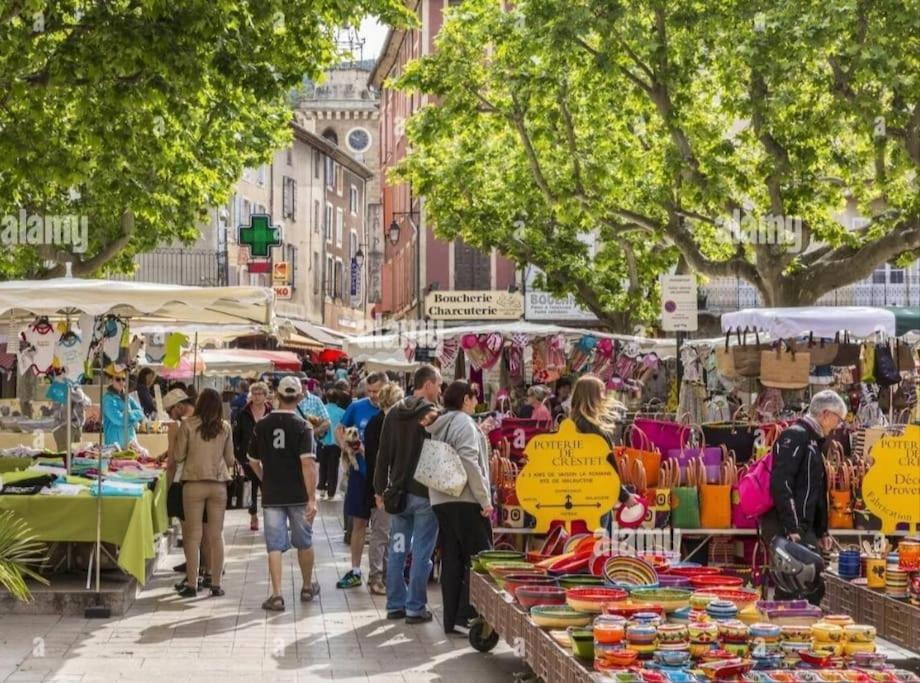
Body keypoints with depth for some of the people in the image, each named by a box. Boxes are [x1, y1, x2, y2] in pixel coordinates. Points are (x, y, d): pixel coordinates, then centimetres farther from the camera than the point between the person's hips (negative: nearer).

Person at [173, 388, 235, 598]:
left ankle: (192, 584, 5)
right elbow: (230, 459, 8)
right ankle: (216, 584, 10)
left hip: (194, 483, -2)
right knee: (216, 535, 8)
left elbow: (179, 457, 0)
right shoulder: (225, 427, 1)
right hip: (219, 484, 2)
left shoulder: (188, 424, -5)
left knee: (193, 535, 5)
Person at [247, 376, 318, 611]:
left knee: (275, 545, 3)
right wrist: (312, 498, -16)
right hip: (298, 495, -1)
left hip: (271, 495, 1)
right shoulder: (302, 426, -11)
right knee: (304, 543, 16)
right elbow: (308, 464, -17)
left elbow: (254, 462, 8)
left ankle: (276, 595, -4)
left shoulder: (261, 426, -1)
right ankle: (308, 587, 30)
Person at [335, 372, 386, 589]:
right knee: (359, 522, 10)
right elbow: (340, 429, 12)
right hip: (360, 472, 3)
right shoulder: (357, 407, -1)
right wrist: (345, 445, -8)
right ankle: (355, 571, 18)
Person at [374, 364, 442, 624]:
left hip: (398, 492, 6)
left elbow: (383, 455, 9)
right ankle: (416, 607, 4)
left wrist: (380, 490, 13)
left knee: (397, 549, 11)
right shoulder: (433, 414, -11)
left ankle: (395, 604, 17)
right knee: (421, 552, 1)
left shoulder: (394, 413, 7)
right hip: (425, 493, -6)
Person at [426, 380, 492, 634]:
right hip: (465, 500, -8)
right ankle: (467, 616, -8)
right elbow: (469, 461, -18)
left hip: (441, 500, 8)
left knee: (451, 561, 9)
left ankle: (451, 620, 10)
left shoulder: (439, 426, 17)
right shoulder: (464, 423, -8)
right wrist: (485, 499, -16)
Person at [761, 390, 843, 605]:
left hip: (803, 529, 10)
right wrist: (791, 529, -24)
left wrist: (821, 531, 23)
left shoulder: (813, 441, 21)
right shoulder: (794, 436, -11)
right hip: (785, 529, -10)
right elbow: (781, 484, -21)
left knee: (815, 587, 10)